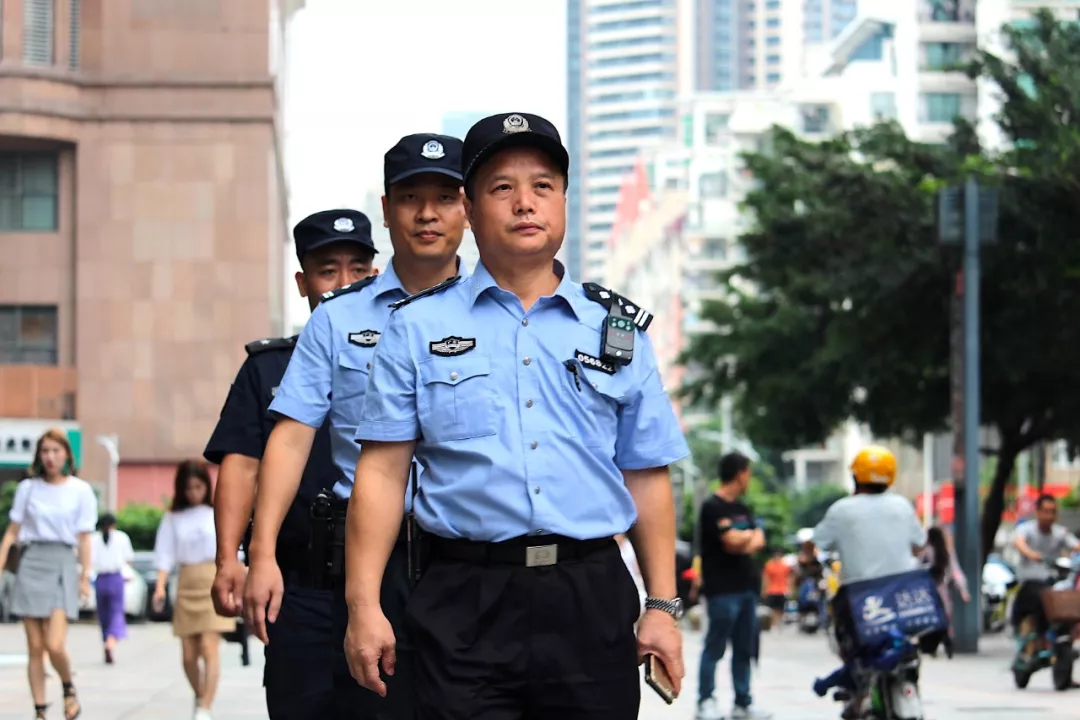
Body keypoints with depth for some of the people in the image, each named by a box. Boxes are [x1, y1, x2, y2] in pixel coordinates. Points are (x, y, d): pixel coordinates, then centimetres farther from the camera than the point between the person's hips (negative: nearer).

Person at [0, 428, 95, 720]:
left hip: (62, 565, -2)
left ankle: (68, 689, 15)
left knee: (55, 645, -14)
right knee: (35, 647, 1)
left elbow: (84, 538, 3)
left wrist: (85, 577, 0)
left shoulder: (81, 491, 2)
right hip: (31, 563, 2)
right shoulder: (27, 488, 7)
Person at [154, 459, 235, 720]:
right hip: (186, 585, 3)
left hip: (215, 583, -3)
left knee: (209, 647, -15)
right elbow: (166, 555, 5)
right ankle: (199, 696, 31)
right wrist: (161, 586, -9)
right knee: (189, 655, 4)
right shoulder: (173, 518, 8)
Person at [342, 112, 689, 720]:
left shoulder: (617, 329, 12)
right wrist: (364, 605, -6)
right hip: (466, 601, -2)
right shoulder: (418, 327, 7)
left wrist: (663, 606, 5)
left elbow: (647, 478, 12)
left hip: (591, 600, 2)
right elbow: (383, 471, 2)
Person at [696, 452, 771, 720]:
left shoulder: (743, 509, 18)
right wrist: (750, 534, 2)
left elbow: (758, 542, 9)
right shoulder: (713, 507, -9)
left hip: (746, 587, 8)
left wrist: (744, 542, -13)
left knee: (744, 649, 9)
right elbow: (731, 540, -19)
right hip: (722, 589, -8)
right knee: (715, 647, -6)